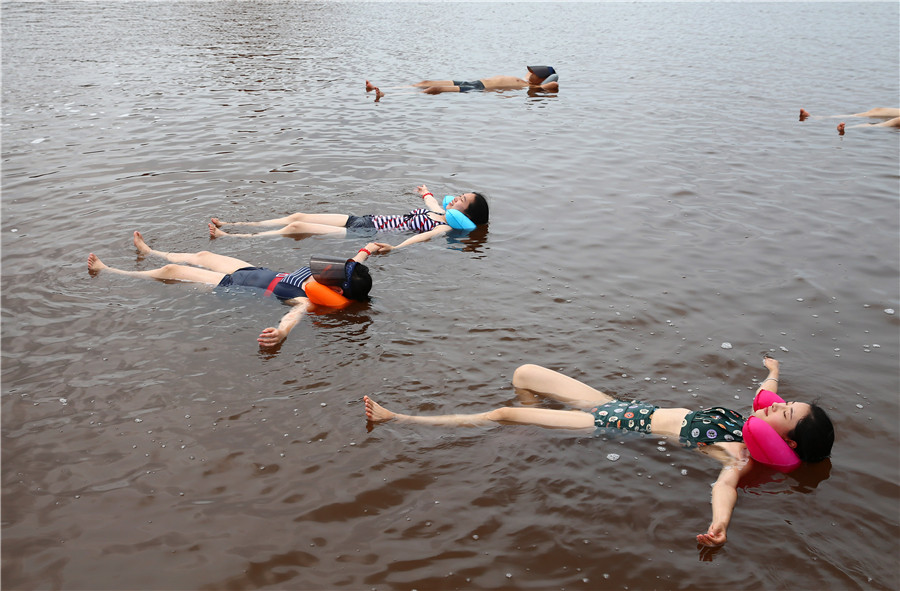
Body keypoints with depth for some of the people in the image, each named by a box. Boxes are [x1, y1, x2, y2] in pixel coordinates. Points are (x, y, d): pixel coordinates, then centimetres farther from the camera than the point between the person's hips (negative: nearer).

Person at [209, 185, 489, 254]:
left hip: (366, 234, -8)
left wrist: (395, 247, -52)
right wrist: (426, 192, 58)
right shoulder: (439, 212, 11)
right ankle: (231, 225, 12)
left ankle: (229, 237, -4)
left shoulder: (446, 227, -15)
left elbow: (423, 236, -34)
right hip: (365, 220, 8)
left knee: (295, 227, -12)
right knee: (298, 216, 6)